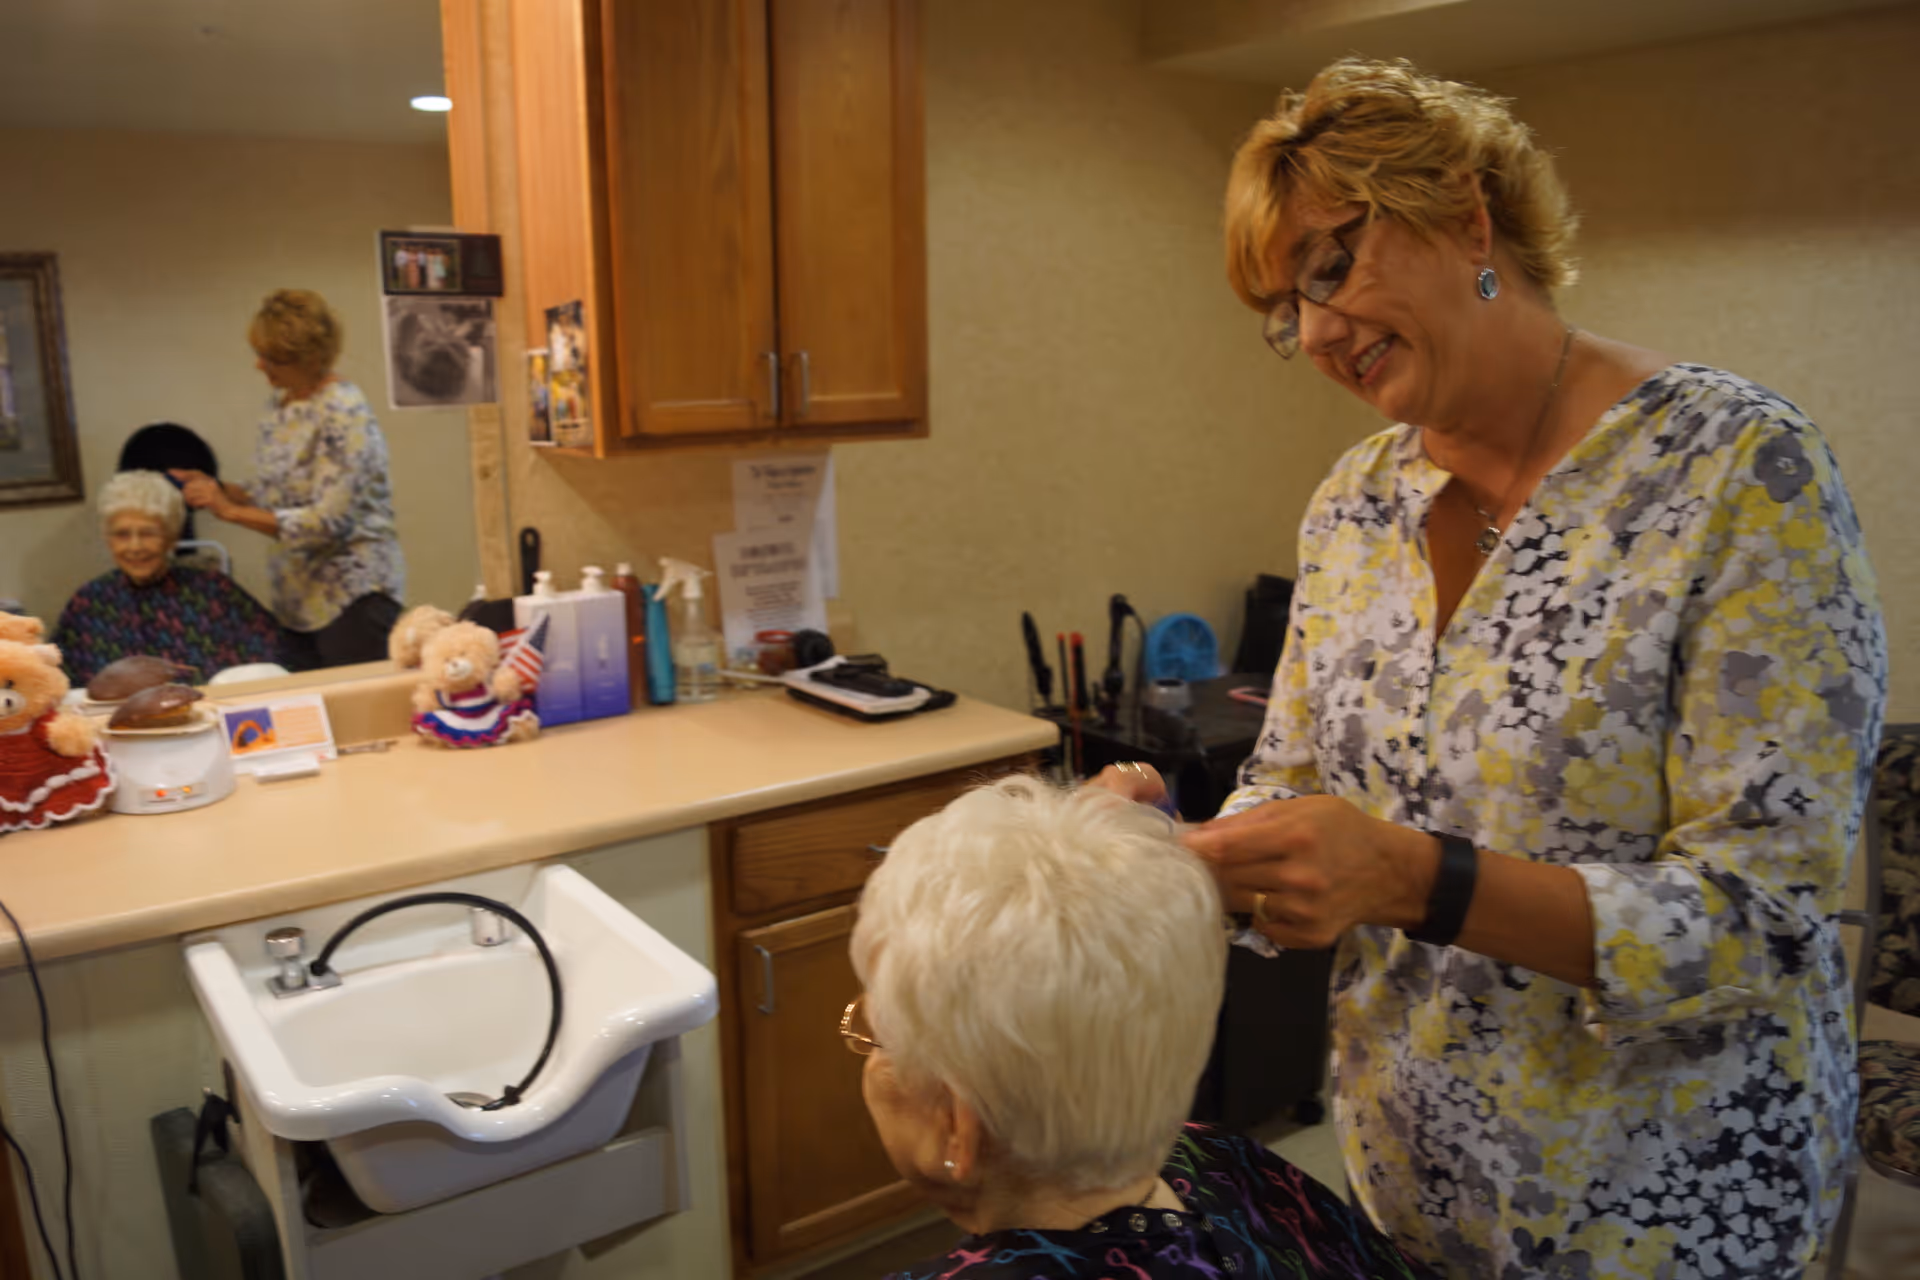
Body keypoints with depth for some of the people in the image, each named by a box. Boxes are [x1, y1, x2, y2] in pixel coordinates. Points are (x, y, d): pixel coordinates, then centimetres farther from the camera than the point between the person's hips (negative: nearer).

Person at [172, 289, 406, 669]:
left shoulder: (345, 417, -16)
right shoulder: (279, 404, 9)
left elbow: (326, 522, -21)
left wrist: (230, 510, -19)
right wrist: (218, 490, 2)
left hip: (352, 596, -8)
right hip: (298, 599, 8)